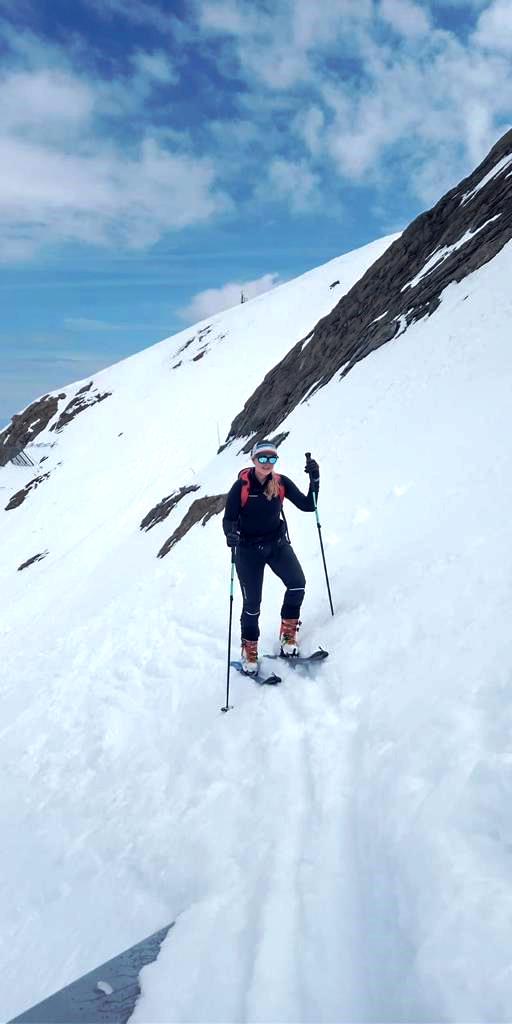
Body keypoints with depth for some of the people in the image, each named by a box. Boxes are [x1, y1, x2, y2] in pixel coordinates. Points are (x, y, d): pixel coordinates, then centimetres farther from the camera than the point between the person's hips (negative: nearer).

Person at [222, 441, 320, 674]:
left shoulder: (282, 483, -5)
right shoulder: (241, 486, -14)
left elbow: (307, 506, -6)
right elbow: (228, 519, -11)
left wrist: (314, 480, -19)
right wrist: (231, 533, -33)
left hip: (277, 543, 3)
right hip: (248, 549, -2)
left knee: (297, 584, -19)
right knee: (252, 604, 0)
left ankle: (288, 633, 5)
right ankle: (249, 650, 24)